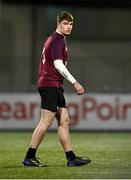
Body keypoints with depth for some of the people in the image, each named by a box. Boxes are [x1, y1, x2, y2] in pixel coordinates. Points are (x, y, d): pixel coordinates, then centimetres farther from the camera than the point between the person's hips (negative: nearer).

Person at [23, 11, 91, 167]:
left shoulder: (54, 39, 20)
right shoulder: (57, 40, -12)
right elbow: (58, 65, -23)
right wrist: (74, 83, -24)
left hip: (55, 86, 10)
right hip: (50, 85, -10)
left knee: (64, 121, 6)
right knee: (46, 122, -10)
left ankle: (71, 158, 5)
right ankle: (29, 157, -7)